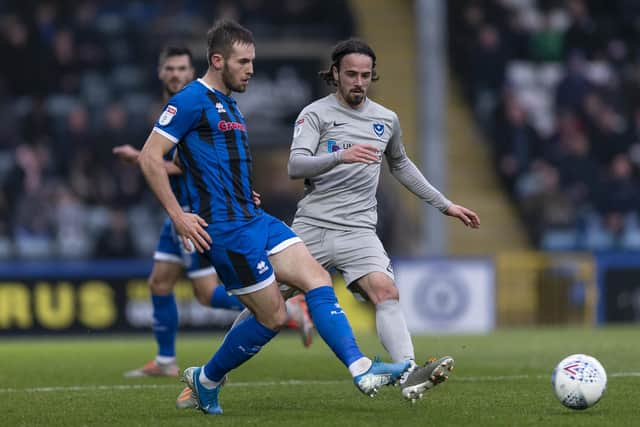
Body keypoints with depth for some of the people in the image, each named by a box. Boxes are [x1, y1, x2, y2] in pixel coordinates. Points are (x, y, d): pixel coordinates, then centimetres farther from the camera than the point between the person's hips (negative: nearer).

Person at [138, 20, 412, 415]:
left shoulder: (229, 105, 19)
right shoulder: (192, 100, -10)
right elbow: (150, 157, -14)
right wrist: (178, 216, -17)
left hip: (255, 219, 9)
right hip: (226, 227, -9)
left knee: (317, 279, -7)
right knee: (273, 316, -5)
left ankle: (362, 369, -17)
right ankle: (206, 379, 14)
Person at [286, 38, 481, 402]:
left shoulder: (387, 120, 12)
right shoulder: (315, 114, -1)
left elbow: (401, 165, 30)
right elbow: (296, 166, -15)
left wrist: (444, 205, 29)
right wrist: (341, 156, -32)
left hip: (358, 230, 2)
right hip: (312, 226, -2)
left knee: (386, 291, -23)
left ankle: (410, 375, -38)